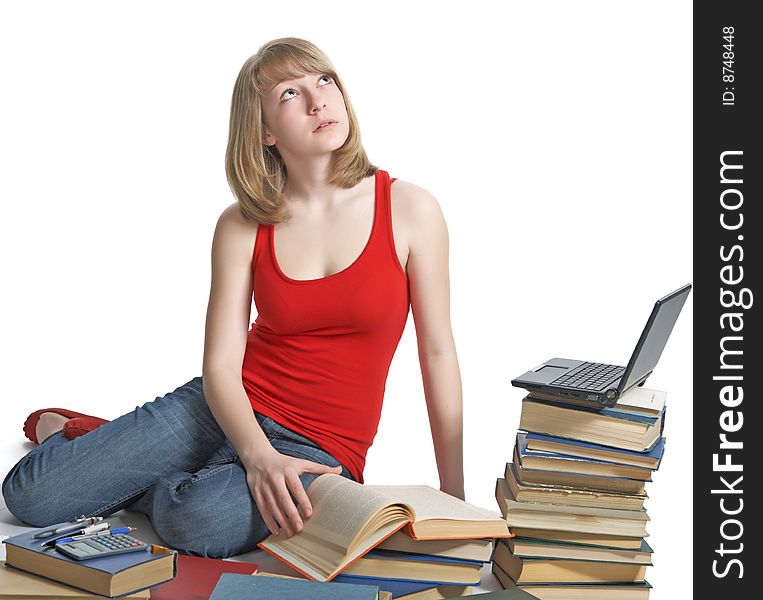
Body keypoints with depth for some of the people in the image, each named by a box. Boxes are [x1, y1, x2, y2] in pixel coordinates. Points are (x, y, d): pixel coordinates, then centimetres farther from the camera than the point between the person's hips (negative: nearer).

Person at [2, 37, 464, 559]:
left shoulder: (410, 209, -8)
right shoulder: (242, 226, -3)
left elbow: (438, 351, -4)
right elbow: (220, 365, -7)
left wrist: (453, 500, -4)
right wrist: (259, 456, -27)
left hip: (320, 449, -2)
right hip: (230, 411, 2)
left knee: (198, 522, -34)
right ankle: (65, 431, 27)